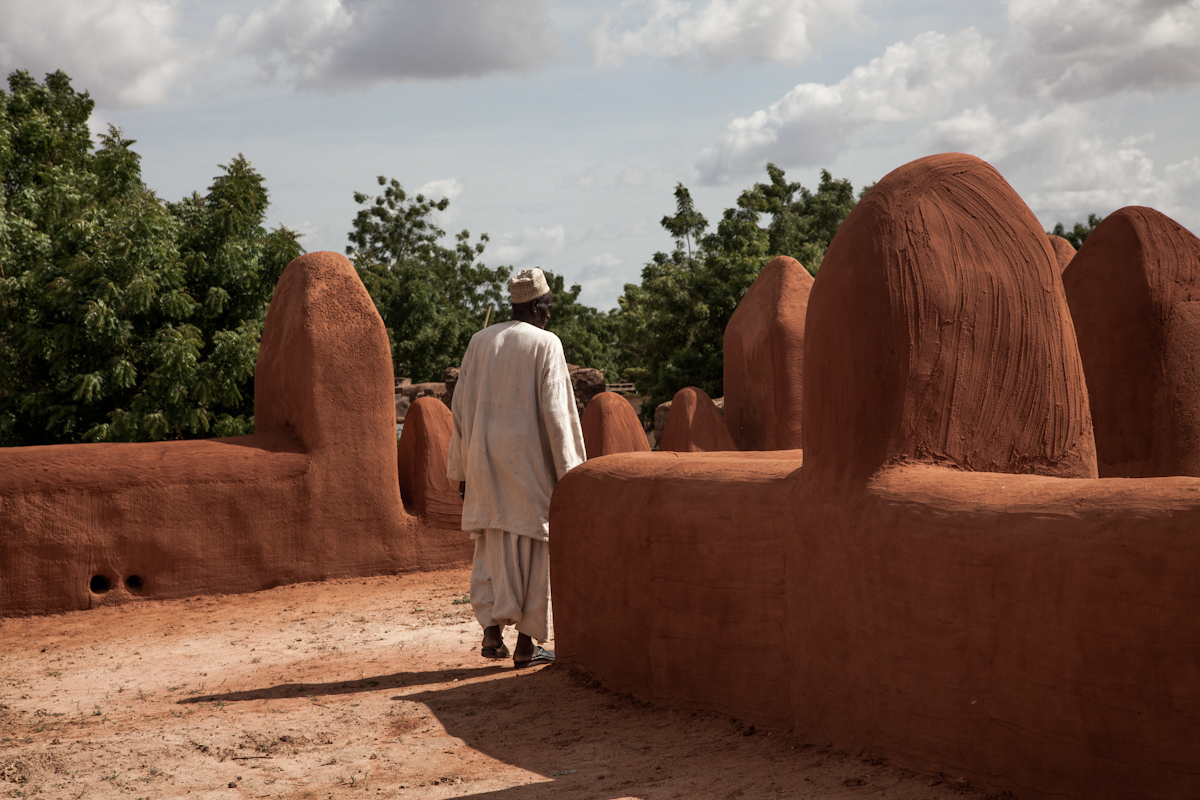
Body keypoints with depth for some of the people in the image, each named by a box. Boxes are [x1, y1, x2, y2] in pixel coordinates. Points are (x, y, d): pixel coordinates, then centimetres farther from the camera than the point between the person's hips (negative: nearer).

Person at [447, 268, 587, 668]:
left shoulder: (480, 342, 8)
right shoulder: (545, 344, -6)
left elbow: (460, 406, 8)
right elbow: (555, 410, -11)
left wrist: (462, 468, 14)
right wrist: (568, 470, -6)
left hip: (485, 457, 4)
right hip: (529, 459, -4)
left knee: (492, 545, 10)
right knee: (532, 547, 4)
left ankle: (492, 630, -2)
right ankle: (527, 641, 6)